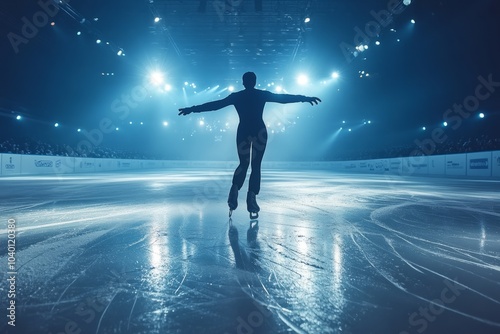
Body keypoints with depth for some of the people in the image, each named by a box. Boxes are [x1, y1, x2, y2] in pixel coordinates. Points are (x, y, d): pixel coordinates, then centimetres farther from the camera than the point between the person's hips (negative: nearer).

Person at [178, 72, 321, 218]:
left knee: (243, 164, 15)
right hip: (259, 131, -1)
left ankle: (235, 189, -9)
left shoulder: (236, 96, 5)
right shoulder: (262, 94, 3)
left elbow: (215, 104, 5)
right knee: (256, 166, 4)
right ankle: (251, 198, -6)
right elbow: (284, 98, 6)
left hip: (243, 132, 1)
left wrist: (192, 109, 11)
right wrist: (305, 98, 13)